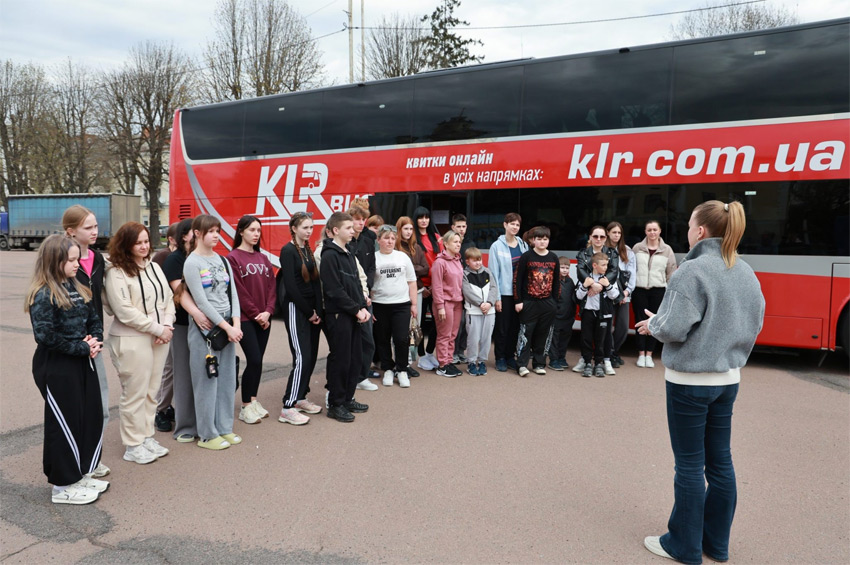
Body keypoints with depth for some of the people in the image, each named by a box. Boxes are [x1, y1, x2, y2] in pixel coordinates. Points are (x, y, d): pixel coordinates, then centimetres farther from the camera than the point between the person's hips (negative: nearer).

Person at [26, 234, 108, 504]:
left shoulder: (78, 289, 9)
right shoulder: (43, 295, -15)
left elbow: (94, 319, 13)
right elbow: (46, 336, -22)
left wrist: (95, 341, -6)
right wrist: (82, 347, -18)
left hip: (82, 364, 8)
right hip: (56, 368, -8)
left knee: (92, 418, 14)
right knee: (64, 424, 3)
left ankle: (81, 475, 30)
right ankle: (63, 487, 19)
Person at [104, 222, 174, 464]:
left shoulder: (154, 267, 11)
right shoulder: (116, 273, -11)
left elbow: (168, 298, 11)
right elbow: (125, 312, -17)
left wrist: (167, 326, -5)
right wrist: (157, 329, -14)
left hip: (159, 338, 7)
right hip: (131, 341, -7)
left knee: (151, 392, 14)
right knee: (134, 394, 1)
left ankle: (147, 437, 27)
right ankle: (133, 446, 13)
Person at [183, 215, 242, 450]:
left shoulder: (223, 261, 11)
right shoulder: (192, 263, -7)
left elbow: (232, 294, 6)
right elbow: (202, 301, -12)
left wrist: (236, 324, -7)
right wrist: (227, 327, -13)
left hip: (228, 326, 6)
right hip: (204, 327, -6)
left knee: (227, 378, 10)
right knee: (207, 381, 1)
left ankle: (224, 428, 22)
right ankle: (207, 435, 13)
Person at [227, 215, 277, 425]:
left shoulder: (263, 258, 13)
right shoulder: (233, 258, -5)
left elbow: (271, 286, 7)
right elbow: (239, 291, -11)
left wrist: (267, 311, -6)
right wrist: (255, 314, -11)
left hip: (264, 318, 6)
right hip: (245, 318, -6)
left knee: (258, 360, 9)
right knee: (254, 360, -8)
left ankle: (253, 400, 22)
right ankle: (246, 407, 5)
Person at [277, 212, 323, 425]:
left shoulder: (308, 251, 14)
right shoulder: (288, 251, -9)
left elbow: (316, 282, 12)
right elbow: (290, 285, -15)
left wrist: (318, 311, 2)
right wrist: (309, 311, -11)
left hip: (313, 309, 8)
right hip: (295, 309, -8)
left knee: (312, 356, 9)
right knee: (302, 358, -11)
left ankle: (300, 398, 22)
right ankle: (287, 408, -4)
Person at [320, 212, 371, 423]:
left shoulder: (349, 255, 16)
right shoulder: (329, 256, -12)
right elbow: (335, 291, -17)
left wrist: (363, 308, 2)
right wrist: (357, 310, -14)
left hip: (354, 315, 9)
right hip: (338, 315, -9)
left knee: (356, 359, 13)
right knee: (340, 360, -1)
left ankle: (347, 399, 26)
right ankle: (335, 404, 11)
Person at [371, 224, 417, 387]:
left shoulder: (403, 257, 6)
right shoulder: (373, 258, -1)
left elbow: (411, 282, 10)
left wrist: (413, 304, 5)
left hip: (401, 304, 1)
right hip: (379, 305, 0)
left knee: (401, 339, -4)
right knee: (382, 340, 9)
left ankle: (401, 370, 13)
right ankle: (388, 369, 24)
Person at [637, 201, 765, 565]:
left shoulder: (693, 271, -18)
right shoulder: (746, 273, 6)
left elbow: (674, 328, -21)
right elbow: (754, 325, 12)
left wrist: (653, 323, -1)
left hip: (690, 381, -7)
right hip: (728, 378, 7)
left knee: (690, 464, 4)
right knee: (720, 461, 15)